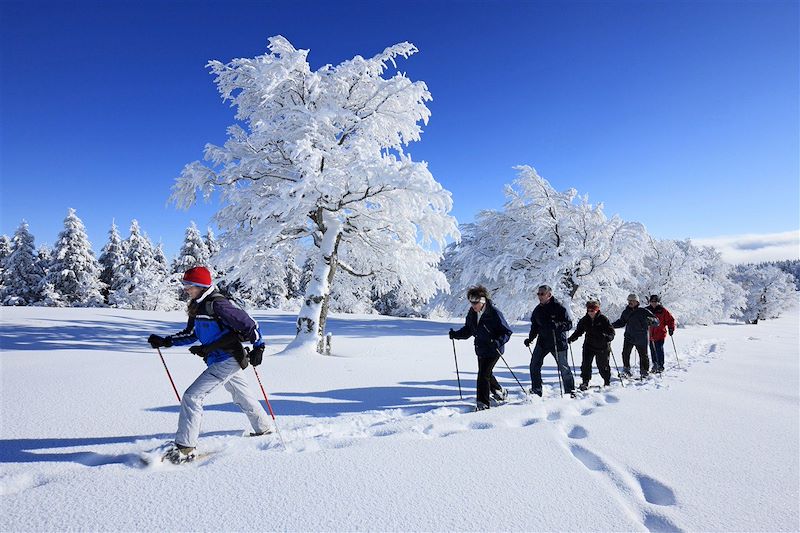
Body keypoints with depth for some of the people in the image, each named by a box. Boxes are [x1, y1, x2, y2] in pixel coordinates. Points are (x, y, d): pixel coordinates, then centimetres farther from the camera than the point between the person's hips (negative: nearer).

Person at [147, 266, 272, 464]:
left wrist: (258, 347, -16)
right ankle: (264, 429, 38)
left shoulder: (217, 304, -20)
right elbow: (190, 334, 18)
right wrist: (165, 342, 9)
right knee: (241, 396, 22)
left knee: (192, 397, -12)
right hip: (217, 360, 10)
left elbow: (248, 323, -18)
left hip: (227, 360, -10)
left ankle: (185, 448, -5)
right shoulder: (197, 306, 8)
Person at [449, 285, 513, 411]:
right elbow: (468, 330, 9)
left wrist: (498, 342, -32)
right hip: (480, 349, 8)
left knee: (483, 375, -11)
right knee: (486, 374, 21)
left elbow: (507, 332, -17)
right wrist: (456, 334, -7)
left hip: (493, 350, -8)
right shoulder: (472, 313, -2)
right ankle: (500, 392, 47)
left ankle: (483, 404, 1)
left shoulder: (494, 313, -22)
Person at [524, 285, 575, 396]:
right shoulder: (537, 310, 5)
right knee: (534, 366, 0)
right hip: (542, 342, 5)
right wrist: (530, 339, 4)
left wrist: (557, 325, -30)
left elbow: (569, 324, -13)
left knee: (563, 368, 5)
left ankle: (570, 390, 23)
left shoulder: (559, 307, -12)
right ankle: (536, 390, 12)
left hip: (558, 343, -5)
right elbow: (535, 326, 15)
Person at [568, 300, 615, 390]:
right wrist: (571, 339, -5)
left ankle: (607, 382, 28)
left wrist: (607, 337, -31)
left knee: (603, 366, 8)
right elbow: (578, 331, 8)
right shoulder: (584, 320, 1)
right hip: (589, 346, 3)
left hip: (602, 347, -3)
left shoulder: (603, 319, -10)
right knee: (585, 365, -4)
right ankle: (585, 382, 8)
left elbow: (611, 332, -10)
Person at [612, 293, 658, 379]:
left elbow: (656, 321, -5)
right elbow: (621, 322, 21)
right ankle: (626, 369, 7)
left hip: (641, 339, -3)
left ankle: (644, 372, 22)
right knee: (625, 353, -8)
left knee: (643, 355, 6)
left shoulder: (643, 311, -5)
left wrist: (651, 320, -27)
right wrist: (612, 325, 7)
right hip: (628, 337, 3)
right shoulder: (626, 312, 8)